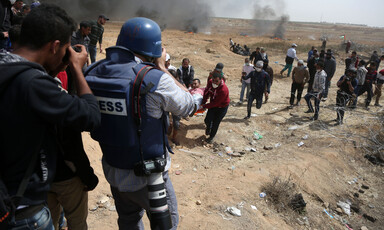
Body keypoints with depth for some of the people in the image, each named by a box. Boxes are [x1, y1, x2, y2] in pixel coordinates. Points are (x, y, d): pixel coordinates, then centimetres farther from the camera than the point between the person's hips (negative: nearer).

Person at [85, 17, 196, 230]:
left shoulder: (93, 72, -10)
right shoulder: (155, 79, -27)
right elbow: (188, 106, -12)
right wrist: (162, 68, -5)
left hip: (112, 170, 6)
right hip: (146, 177, -5)